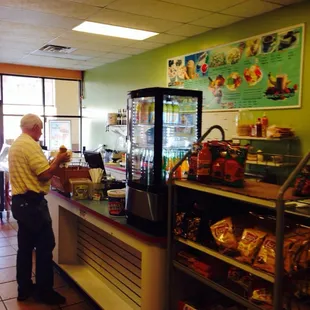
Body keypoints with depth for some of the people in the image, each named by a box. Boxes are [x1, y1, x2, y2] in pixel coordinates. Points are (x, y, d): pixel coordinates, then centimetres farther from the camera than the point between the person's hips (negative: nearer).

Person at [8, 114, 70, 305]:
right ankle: (44, 291, 9)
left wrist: (51, 162, 18)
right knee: (45, 246, 0)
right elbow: (44, 175, -20)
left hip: (19, 201, 10)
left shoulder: (16, 145, 14)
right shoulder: (31, 145, -16)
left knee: (25, 246, 16)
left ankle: (24, 288, 25)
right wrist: (58, 161, -5)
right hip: (32, 203, -10)